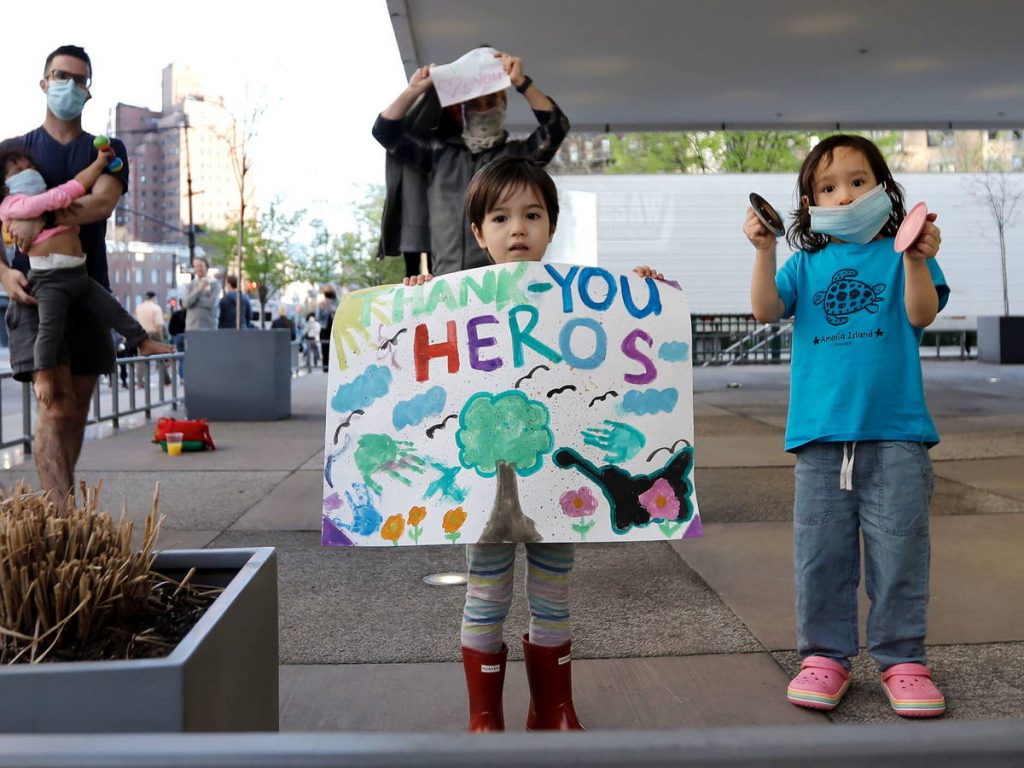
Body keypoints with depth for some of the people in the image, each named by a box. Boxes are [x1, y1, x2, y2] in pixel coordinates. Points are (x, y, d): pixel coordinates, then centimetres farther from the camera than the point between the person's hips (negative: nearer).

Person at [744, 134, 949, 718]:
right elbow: (768, 310, -2)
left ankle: (902, 659, 15)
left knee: (899, 549, 2)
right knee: (821, 551, 6)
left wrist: (915, 259, -25)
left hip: (895, 431, -2)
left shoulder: (900, 253, 6)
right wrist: (765, 251, -14)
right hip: (821, 431, 2)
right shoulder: (806, 263, 12)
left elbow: (921, 315, -9)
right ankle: (825, 655, 17)